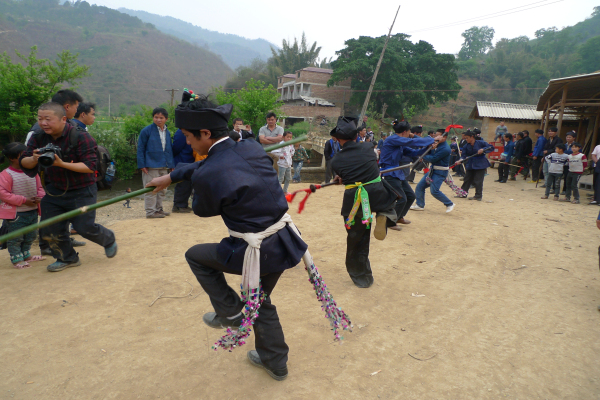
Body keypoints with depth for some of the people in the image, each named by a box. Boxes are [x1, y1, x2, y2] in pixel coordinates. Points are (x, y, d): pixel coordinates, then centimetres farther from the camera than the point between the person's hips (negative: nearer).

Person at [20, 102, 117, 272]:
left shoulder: (81, 137, -20)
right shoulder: (38, 137, -2)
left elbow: (90, 167, -25)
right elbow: (23, 163, -1)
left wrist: (62, 164, -35)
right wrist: (33, 159, -24)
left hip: (82, 191, -6)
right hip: (55, 190, 6)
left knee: (85, 227, -6)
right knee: (50, 229, 6)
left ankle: (109, 240, 27)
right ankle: (67, 258, 29)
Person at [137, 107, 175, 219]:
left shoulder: (167, 132, 11)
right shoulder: (146, 131, -6)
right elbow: (140, 149, -5)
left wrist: (171, 164, 12)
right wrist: (142, 165, -12)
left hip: (164, 167, 6)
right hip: (151, 166, -6)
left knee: (162, 189, 14)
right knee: (151, 190, -2)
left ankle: (159, 209, 27)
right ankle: (150, 212, 7)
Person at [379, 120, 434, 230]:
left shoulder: (400, 143, 14)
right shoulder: (392, 139, -16)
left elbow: (413, 152, 16)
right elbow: (412, 142, -21)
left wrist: (428, 147, 1)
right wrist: (431, 139, -10)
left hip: (398, 172, 10)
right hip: (390, 174, -10)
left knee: (411, 196, 14)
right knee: (402, 199, -11)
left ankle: (399, 217, 33)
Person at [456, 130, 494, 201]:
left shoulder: (481, 143, -9)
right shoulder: (466, 146, 2)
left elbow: (491, 147, -8)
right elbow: (464, 155, -1)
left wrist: (483, 150, -24)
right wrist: (461, 160, -21)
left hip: (480, 165, -5)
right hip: (470, 165, 5)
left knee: (478, 181, -3)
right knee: (467, 179, 12)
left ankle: (478, 196, 7)